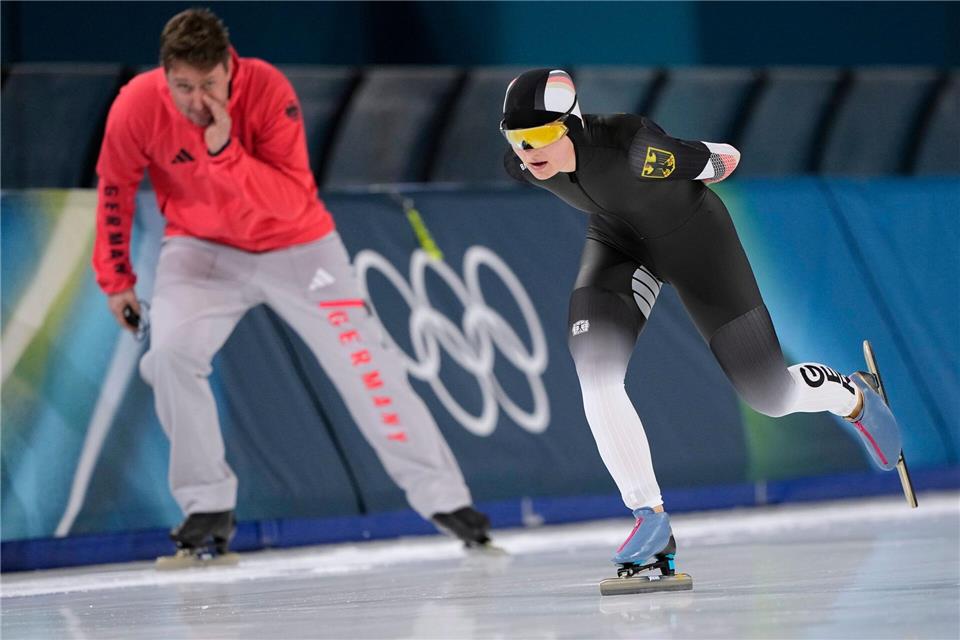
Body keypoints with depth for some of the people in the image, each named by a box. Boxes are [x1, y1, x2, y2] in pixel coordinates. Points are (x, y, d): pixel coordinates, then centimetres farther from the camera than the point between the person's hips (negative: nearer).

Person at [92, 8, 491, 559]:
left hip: (295, 248, -1)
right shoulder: (138, 106, -20)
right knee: (169, 355, -22)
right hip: (202, 249, 1)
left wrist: (226, 151, -41)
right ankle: (209, 506, -7)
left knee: (363, 363, -6)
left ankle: (444, 497, 4)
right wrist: (116, 279, 3)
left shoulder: (268, 90, -26)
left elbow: (294, 199, -30)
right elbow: (117, 189, -2)